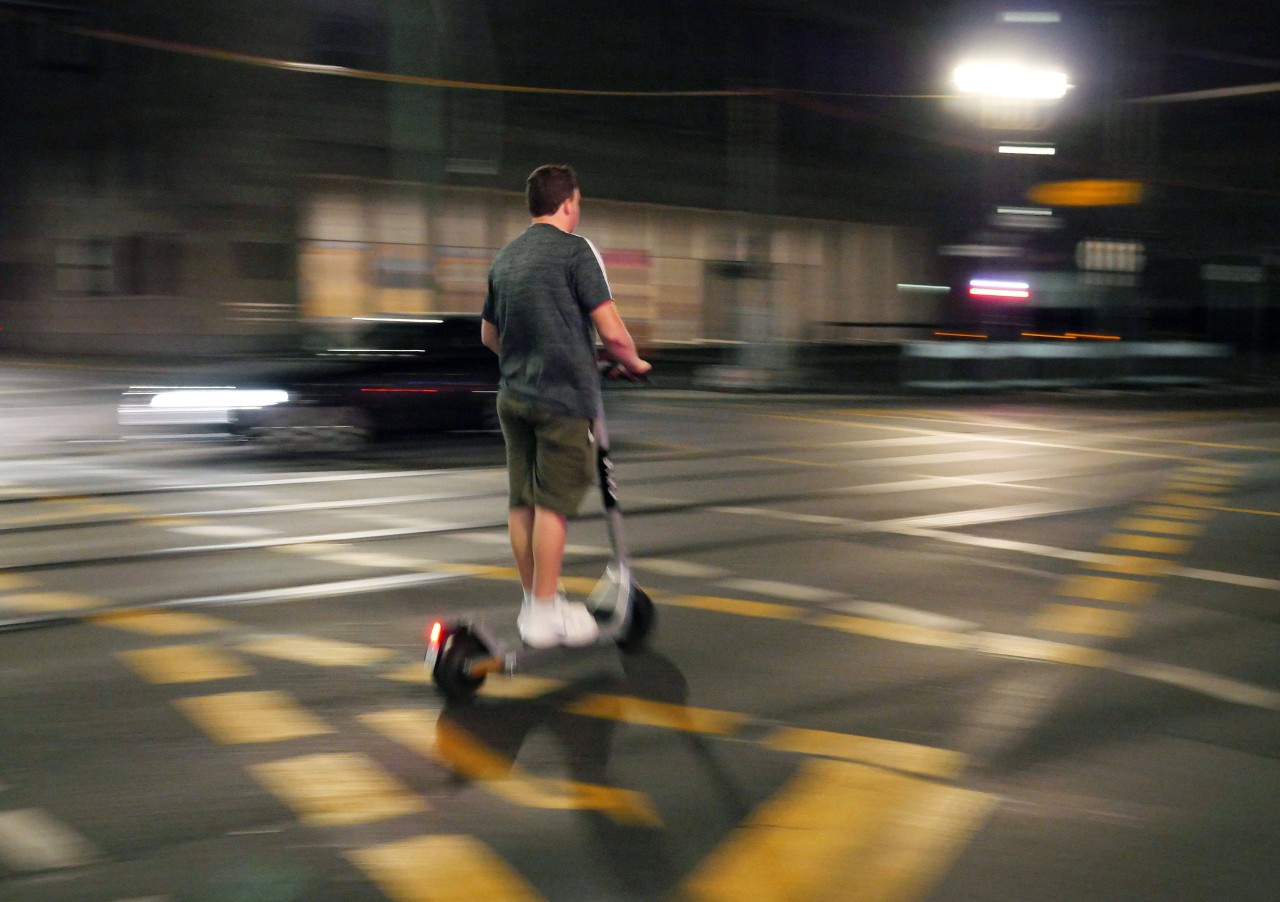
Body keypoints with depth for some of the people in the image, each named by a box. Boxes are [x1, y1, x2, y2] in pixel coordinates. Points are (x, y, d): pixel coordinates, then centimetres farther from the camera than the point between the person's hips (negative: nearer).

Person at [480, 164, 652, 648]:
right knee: (553, 502, -4)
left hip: (513, 393, 7)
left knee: (521, 501, 11)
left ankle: (533, 602, 21)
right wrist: (635, 364, 4)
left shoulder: (505, 257, 14)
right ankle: (545, 612, -1)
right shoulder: (575, 250, -9)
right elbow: (612, 333, -14)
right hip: (563, 394, -7)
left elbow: (489, 334, 25)